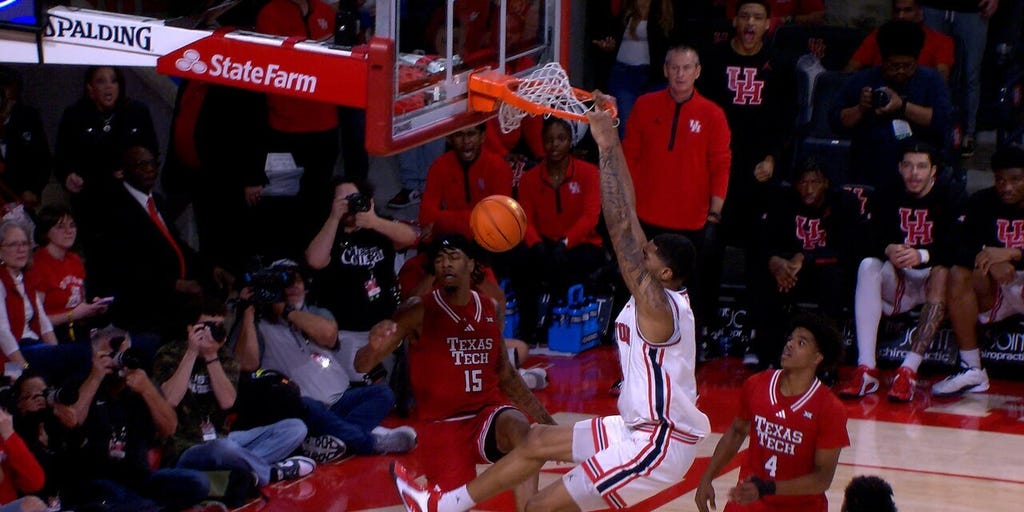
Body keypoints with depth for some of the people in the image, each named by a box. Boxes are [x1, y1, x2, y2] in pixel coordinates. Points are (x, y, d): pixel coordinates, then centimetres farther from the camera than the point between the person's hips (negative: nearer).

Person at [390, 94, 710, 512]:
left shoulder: (657, 306, -22)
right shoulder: (661, 297, 3)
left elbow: (622, 230, -30)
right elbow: (628, 219, 5)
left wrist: (605, 146, -29)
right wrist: (611, 138, 3)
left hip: (657, 444, -11)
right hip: (642, 429, 11)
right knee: (539, 441, 22)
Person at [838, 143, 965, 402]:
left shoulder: (951, 197, -8)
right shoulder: (888, 197, 3)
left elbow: (955, 247, -20)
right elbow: (874, 239, -8)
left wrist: (922, 256, -38)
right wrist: (888, 250, -32)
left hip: (931, 277, -3)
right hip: (898, 281, 3)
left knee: (942, 272, -34)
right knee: (868, 266, -25)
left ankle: (909, 370, -43)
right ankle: (866, 369, -35)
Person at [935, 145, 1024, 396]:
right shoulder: (982, 203, 2)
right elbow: (962, 249, -8)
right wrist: (991, 262, -29)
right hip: (996, 290, 4)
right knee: (959, 275, -24)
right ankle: (971, 371, -22)